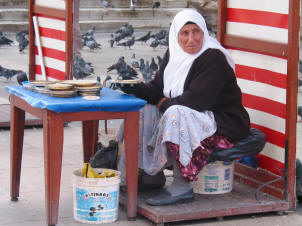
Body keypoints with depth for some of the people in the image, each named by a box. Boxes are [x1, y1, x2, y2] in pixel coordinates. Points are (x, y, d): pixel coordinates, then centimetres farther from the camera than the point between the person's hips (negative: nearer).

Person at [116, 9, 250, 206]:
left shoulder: (214, 58, -18)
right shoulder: (174, 55, 6)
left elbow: (197, 100, -25)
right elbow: (156, 90, 5)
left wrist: (166, 103, -10)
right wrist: (129, 86, -12)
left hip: (225, 127, -9)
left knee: (175, 115, -32)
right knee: (145, 112, 1)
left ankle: (182, 187, -26)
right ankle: (152, 175, 6)